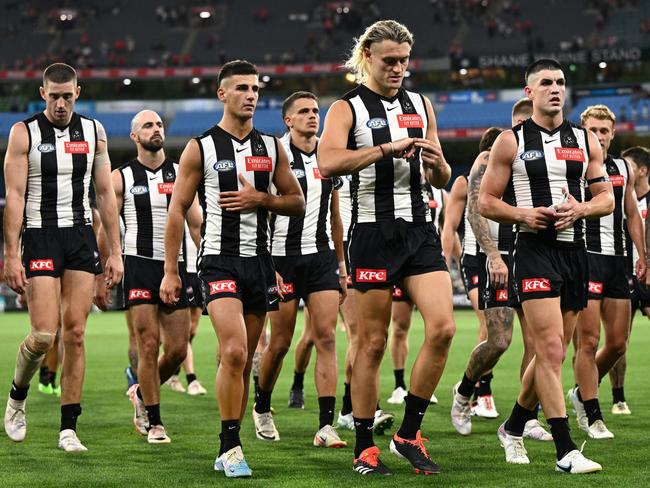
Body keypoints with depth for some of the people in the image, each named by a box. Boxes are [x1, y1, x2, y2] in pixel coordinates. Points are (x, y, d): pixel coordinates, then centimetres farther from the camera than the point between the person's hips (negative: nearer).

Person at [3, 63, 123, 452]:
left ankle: (68, 427, 3)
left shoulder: (93, 132, 8)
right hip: (40, 235, -3)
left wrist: (115, 251, 7)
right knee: (44, 334, -12)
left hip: (82, 236, 3)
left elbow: (105, 194, 11)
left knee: (75, 332, -1)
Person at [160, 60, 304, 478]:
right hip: (220, 260, -4)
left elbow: (298, 202, 14)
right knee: (234, 353, -19)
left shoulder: (272, 148, 10)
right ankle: (231, 447, -10)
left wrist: (260, 199, -6)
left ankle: (227, 450, 16)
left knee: (243, 362, 8)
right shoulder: (201, 149, -1)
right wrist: (171, 272, -3)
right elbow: (177, 211, 1)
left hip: (260, 261, 4)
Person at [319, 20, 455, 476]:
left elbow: (441, 180, 21)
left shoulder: (421, 106, 16)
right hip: (375, 231, -5)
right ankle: (364, 447, 10)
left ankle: (409, 433, 4)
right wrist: (385, 149, -28)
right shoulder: (348, 108, -1)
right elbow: (328, 163, -21)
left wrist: (438, 164, -2)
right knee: (373, 342, -1)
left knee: (442, 327, -9)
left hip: (420, 230, 5)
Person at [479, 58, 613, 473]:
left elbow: (607, 198, 12)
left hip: (575, 250, 5)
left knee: (552, 353, 11)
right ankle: (566, 451, -16)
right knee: (551, 350, -15)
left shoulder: (585, 140, 12)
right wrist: (522, 214, -15)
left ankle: (513, 427, 32)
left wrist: (580, 209, -9)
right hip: (535, 251, -5)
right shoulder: (512, 141, 1)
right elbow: (486, 202, 3)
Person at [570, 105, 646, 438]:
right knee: (588, 341, -8)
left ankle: (582, 393, 29)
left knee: (618, 343, 6)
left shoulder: (623, 169, 15)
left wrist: (641, 255, 15)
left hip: (617, 260, 6)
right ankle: (592, 417, -1)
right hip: (584, 257, -6)